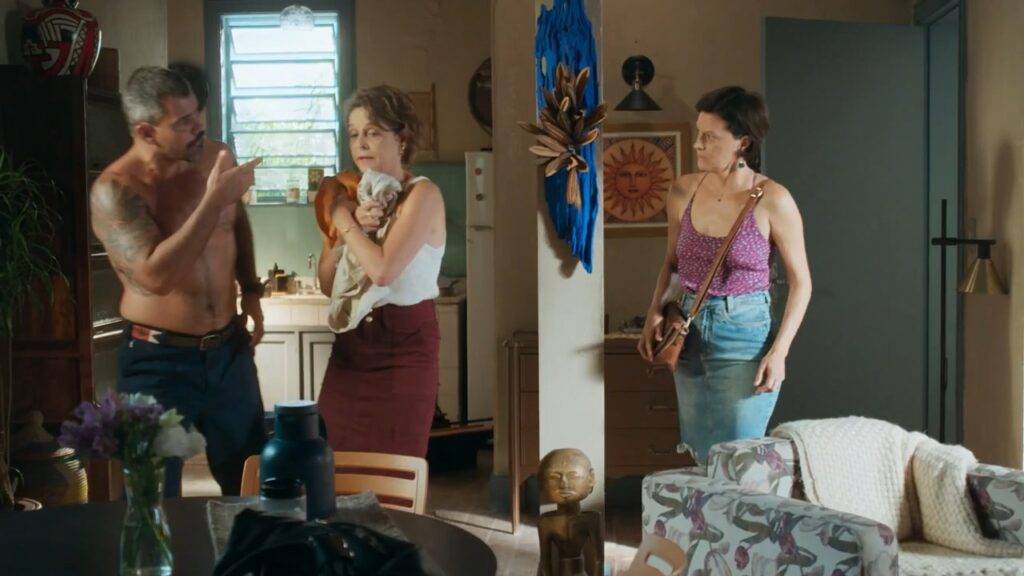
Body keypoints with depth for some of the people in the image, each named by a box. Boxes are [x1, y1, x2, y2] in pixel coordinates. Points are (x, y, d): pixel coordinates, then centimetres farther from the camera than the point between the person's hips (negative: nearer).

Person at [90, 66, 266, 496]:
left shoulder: (212, 163, 0)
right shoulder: (114, 190, -17)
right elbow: (155, 275, -30)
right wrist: (212, 201, -29)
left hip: (228, 349, 5)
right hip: (159, 361, -5)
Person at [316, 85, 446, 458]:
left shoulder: (422, 195, -12)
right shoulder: (352, 195, 7)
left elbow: (383, 270, -25)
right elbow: (328, 284, 2)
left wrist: (344, 221, -11)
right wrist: (355, 226, -12)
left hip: (405, 344, -6)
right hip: (351, 340, 6)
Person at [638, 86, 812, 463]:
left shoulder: (772, 200, -13)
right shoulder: (683, 191, 1)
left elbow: (800, 282, -6)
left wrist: (779, 351, -14)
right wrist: (655, 313, 0)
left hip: (745, 337, -5)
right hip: (689, 335, 5)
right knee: (701, 460, 14)